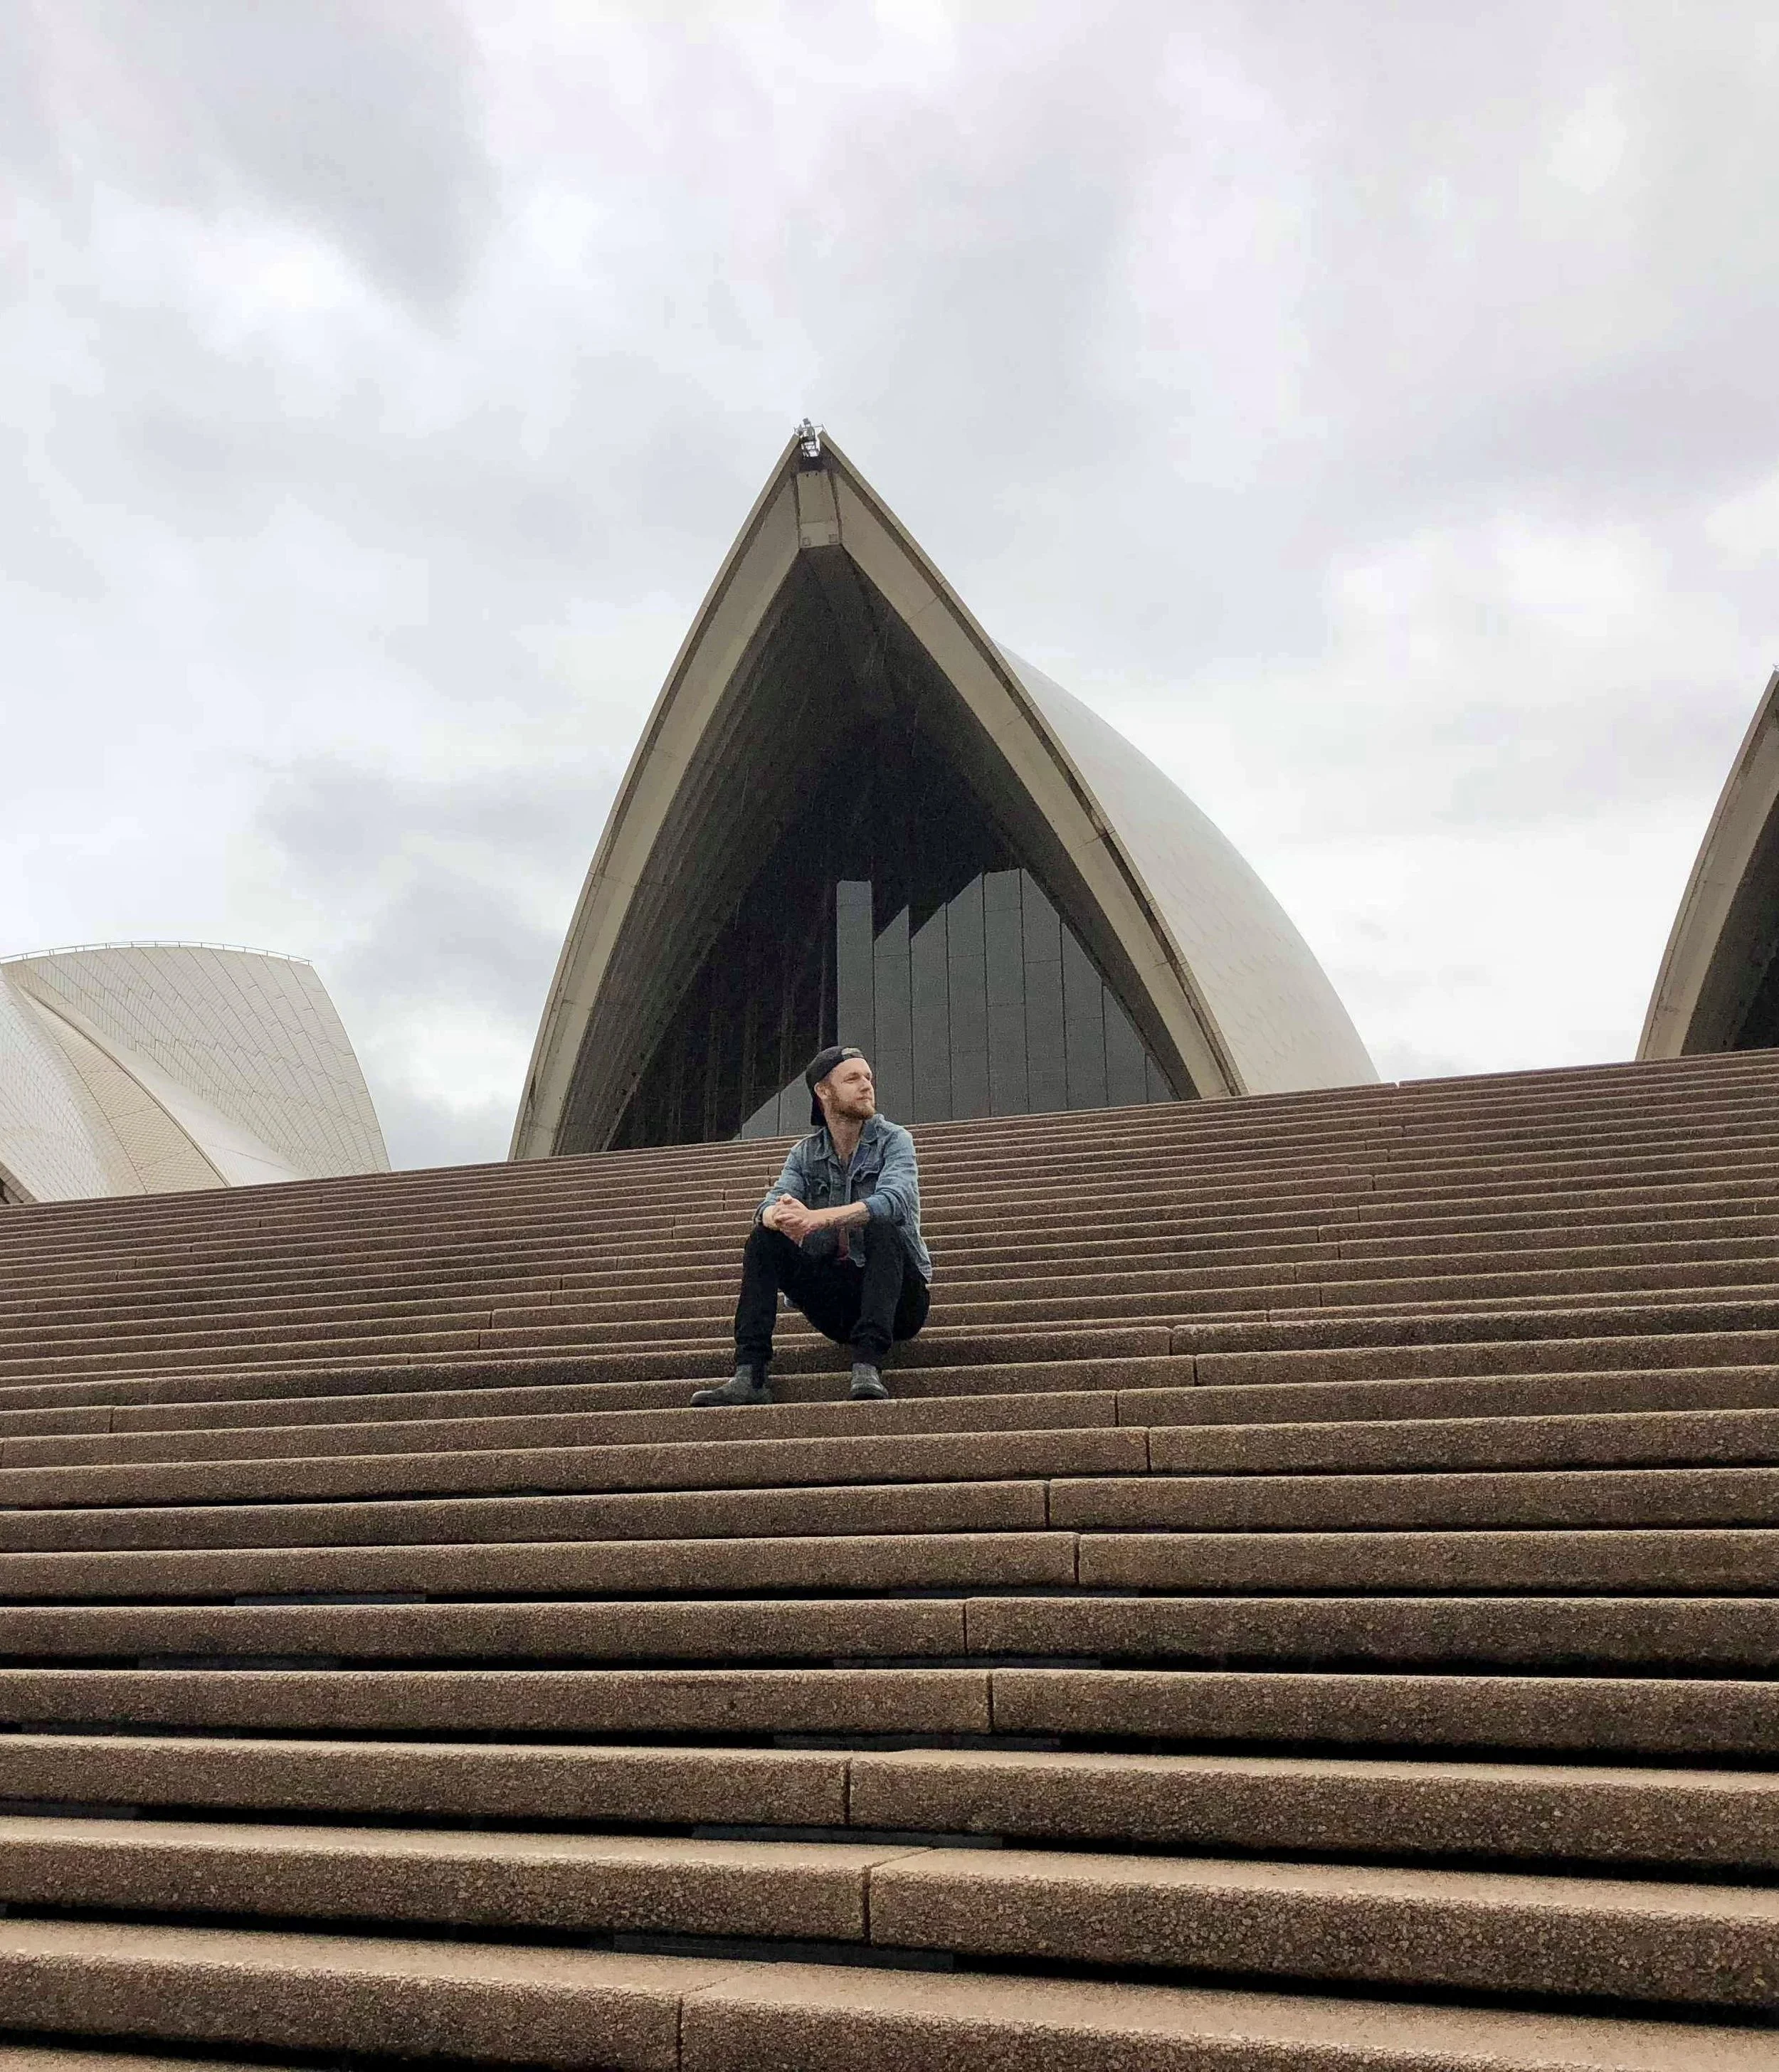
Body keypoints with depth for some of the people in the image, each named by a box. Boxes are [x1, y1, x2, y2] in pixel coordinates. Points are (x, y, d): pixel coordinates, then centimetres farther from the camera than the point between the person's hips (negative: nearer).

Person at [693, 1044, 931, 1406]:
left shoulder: (893, 1139, -4)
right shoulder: (805, 1153, 8)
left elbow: (893, 1202, -24)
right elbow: (770, 1205, -9)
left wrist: (819, 1218, -39)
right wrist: (778, 1215, -36)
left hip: (900, 1298, -4)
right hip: (834, 1301, 4)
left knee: (880, 1229, -31)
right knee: (763, 1238, -14)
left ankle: (868, 1368, -41)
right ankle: (750, 1375, -23)